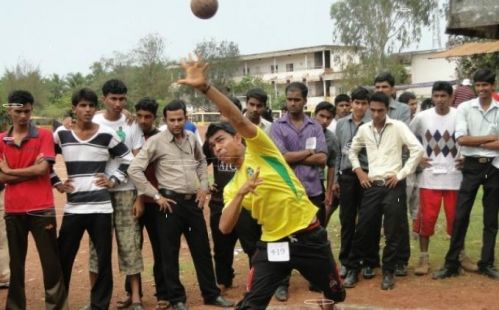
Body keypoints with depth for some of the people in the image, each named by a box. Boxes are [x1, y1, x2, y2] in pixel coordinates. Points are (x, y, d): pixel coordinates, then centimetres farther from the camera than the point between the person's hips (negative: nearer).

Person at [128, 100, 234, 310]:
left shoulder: (191, 138, 7)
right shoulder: (156, 141, -8)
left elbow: (201, 161, 25)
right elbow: (134, 170, -12)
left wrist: (203, 186, 11)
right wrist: (156, 196, -12)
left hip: (193, 201, 5)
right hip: (171, 202, -4)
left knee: (202, 249, 12)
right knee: (170, 252, 6)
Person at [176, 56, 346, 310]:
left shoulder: (258, 149, -5)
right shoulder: (231, 188, 9)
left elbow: (238, 119, -23)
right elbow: (225, 228, -5)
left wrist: (205, 87, -34)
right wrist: (240, 194, -19)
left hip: (309, 237, -3)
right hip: (273, 245, 4)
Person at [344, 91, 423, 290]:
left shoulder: (398, 127, -5)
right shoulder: (364, 129, 7)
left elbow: (418, 150, -10)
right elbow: (352, 151, 22)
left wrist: (401, 174, -10)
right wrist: (359, 171, 8)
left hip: (393, 186, -3)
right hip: (372, 186, 3)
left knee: (392, 233, 2)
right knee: (362, 229, 5)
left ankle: (388, 272, 16)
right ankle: (353, 268, 19)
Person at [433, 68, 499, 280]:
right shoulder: (464, 108, -1)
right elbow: (461, 140, -11)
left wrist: (476, 142, -11)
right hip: (472, 166, -1)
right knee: (460, 216, 0)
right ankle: (451, 264, 8)